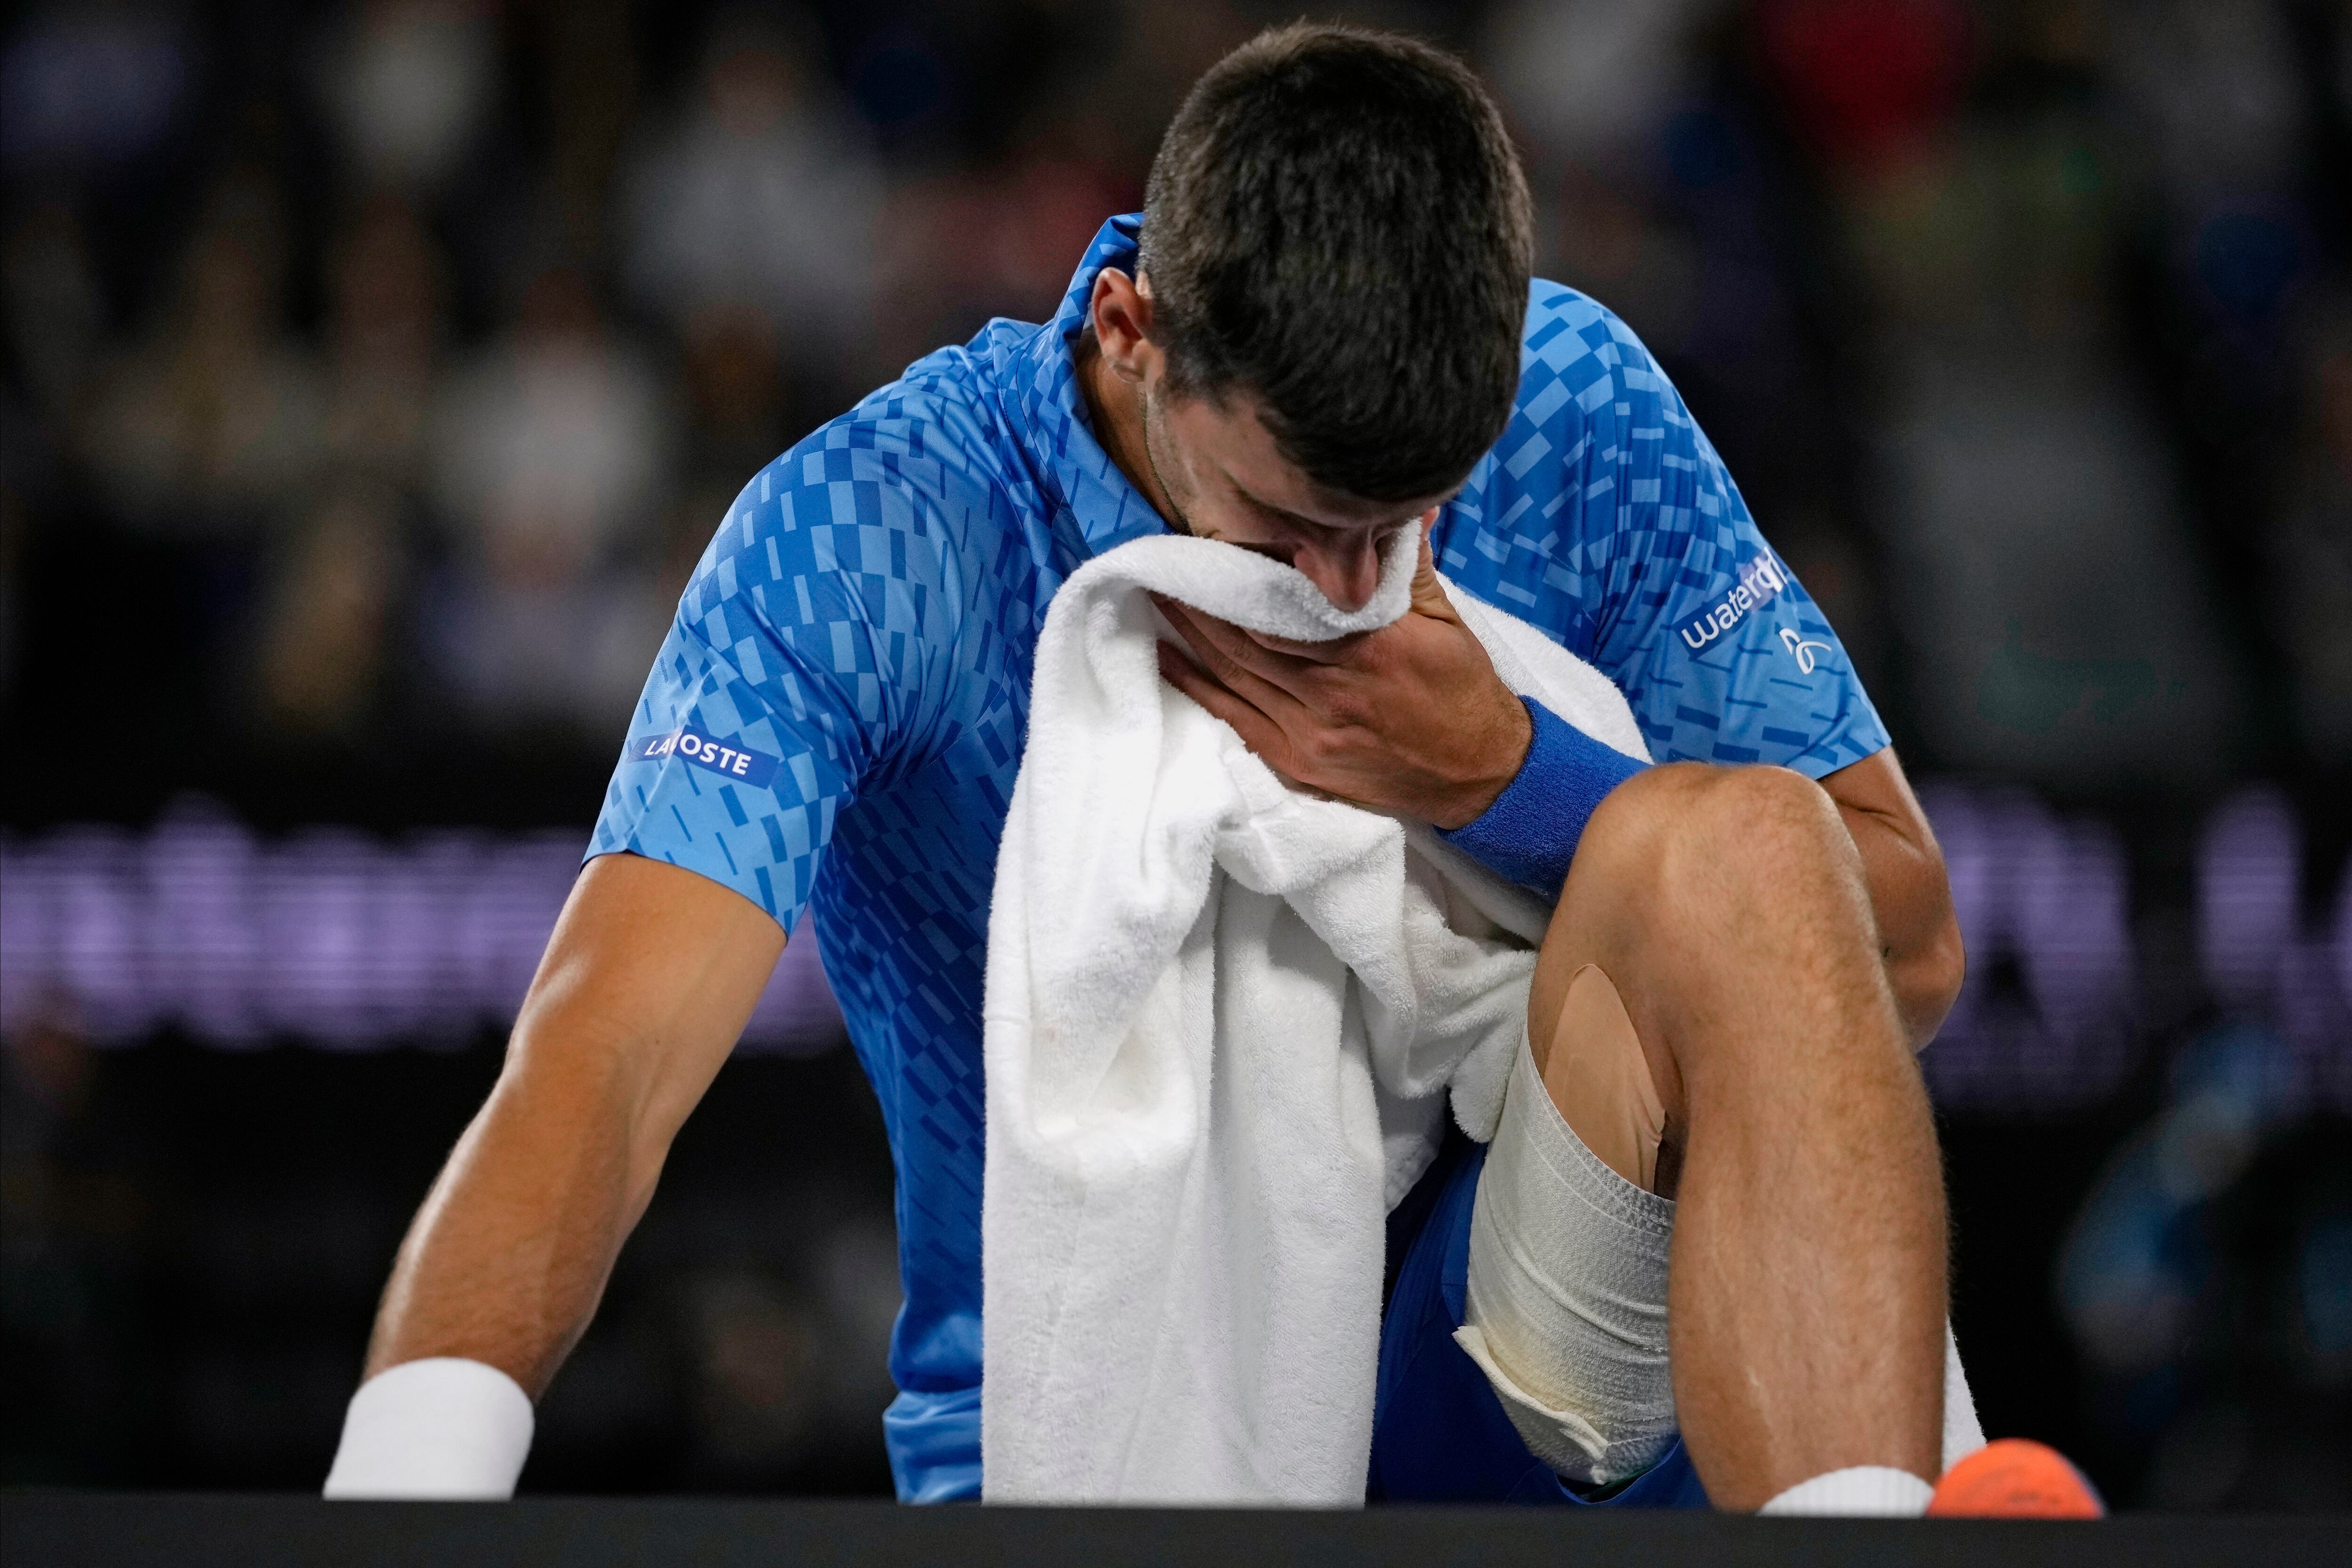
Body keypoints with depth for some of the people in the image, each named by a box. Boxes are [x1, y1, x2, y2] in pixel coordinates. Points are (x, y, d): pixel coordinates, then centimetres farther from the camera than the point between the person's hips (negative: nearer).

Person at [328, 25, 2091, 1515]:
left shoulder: (1574, 412, -6)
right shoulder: (865, 535, -15)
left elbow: (1910, 944, -2)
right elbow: (606, 1055, -26)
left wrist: (1499, 781, -19)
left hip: (1530, 1368, 2)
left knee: (1736, 843, -26)